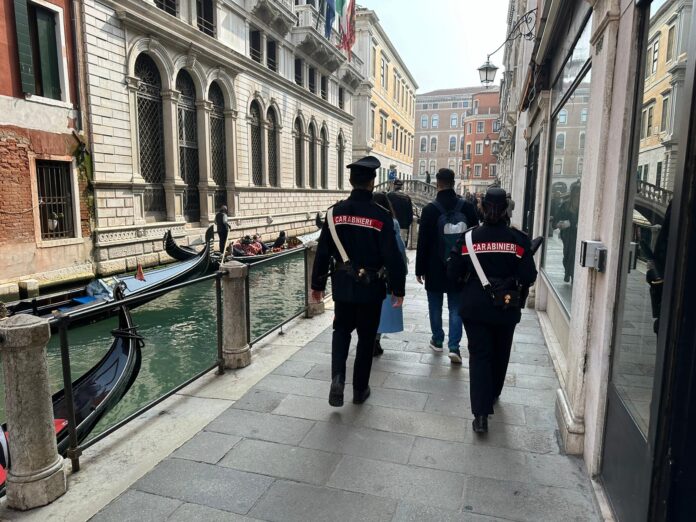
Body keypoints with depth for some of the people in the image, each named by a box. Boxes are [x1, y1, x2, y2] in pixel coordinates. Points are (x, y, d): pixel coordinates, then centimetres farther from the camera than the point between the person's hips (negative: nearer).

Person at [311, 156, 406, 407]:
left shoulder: (334, 212, -5)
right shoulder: (381, 216, -13)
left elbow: (322, 252, -1)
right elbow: (392, 256, -13)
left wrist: (317, 284, 9)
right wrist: (398, 289, -1)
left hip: (343, 286, 2)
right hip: (371, 288, -2)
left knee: (341, 331, 21)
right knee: (366, 338, 13)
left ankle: (337, 379, 2)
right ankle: (360, 389, 25)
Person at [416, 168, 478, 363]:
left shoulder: (430, 209, -9)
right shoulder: (467, 207, -2)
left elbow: (423, 242, -8)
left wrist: (420, 269, 0)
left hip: (435, 268, -2)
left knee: (435, 306, 13)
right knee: (456, 308, 7)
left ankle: (437, 341, 25)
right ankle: (454, 347, 1)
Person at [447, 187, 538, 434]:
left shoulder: (468, 238, -8)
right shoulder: (519, 240, -9)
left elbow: (453, 273, -5)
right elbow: (528, 277, -11)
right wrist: (513, 284, 10)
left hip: (475, 308, -1)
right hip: (506, 308, 1)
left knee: (479, 356, 4)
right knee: (500, 354, 21)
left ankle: (481, 414, -4)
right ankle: (492, 395, 43)